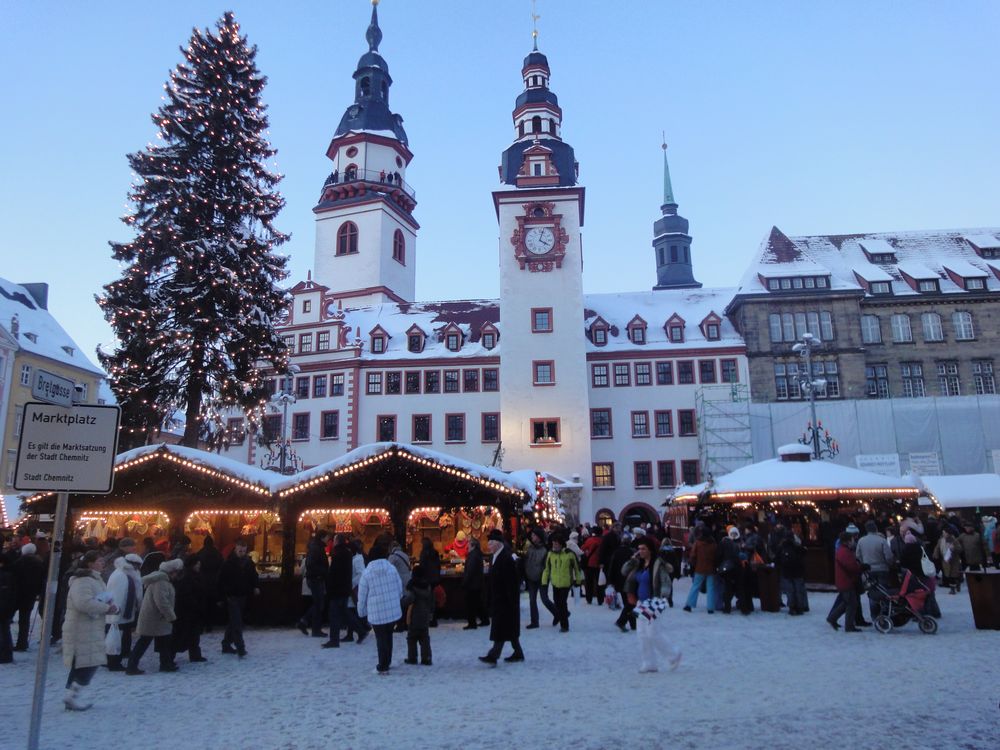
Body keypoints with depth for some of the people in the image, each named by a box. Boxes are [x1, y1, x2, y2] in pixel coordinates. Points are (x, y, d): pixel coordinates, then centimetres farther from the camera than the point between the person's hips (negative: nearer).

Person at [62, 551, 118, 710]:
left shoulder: (95, 579, 16)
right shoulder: (82, 581, -18)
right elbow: (84, 603, -31)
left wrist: (109, 605, 1)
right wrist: (107, 607, -21)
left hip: (91, 630, 10)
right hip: (82, 630, -10)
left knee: (81, 664, 15)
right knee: (89, 663, -9)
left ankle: (73, 696, 23)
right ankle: (72, 696, 1)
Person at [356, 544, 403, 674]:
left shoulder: (367, 573, -8)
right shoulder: (392, 568, -2)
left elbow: (362, 596, -2)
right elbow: (400, 589, 5)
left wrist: (362, 612, 12)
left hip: (377, 613, -3)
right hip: (394, 611, 3)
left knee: (381, 639, 8)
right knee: (388, 636, 20)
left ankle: (383, 667, 12)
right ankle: (387, 662, 31)